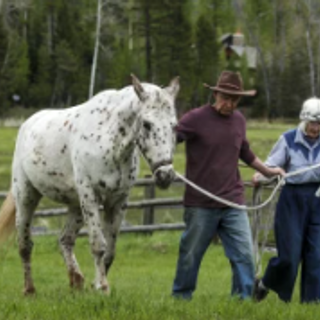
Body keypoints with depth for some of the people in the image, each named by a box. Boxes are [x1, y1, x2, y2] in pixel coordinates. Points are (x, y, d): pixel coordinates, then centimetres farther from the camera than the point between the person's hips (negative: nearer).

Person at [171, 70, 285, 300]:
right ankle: (180, 298, 23)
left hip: (233, 203, 4)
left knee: (244, 255, -4)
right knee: (191, 255, 8)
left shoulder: (239, 121, 10)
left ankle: (244, 299, 2)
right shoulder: (196, 119, -8)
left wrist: (267, 170, 34)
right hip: (201, 204, -4)